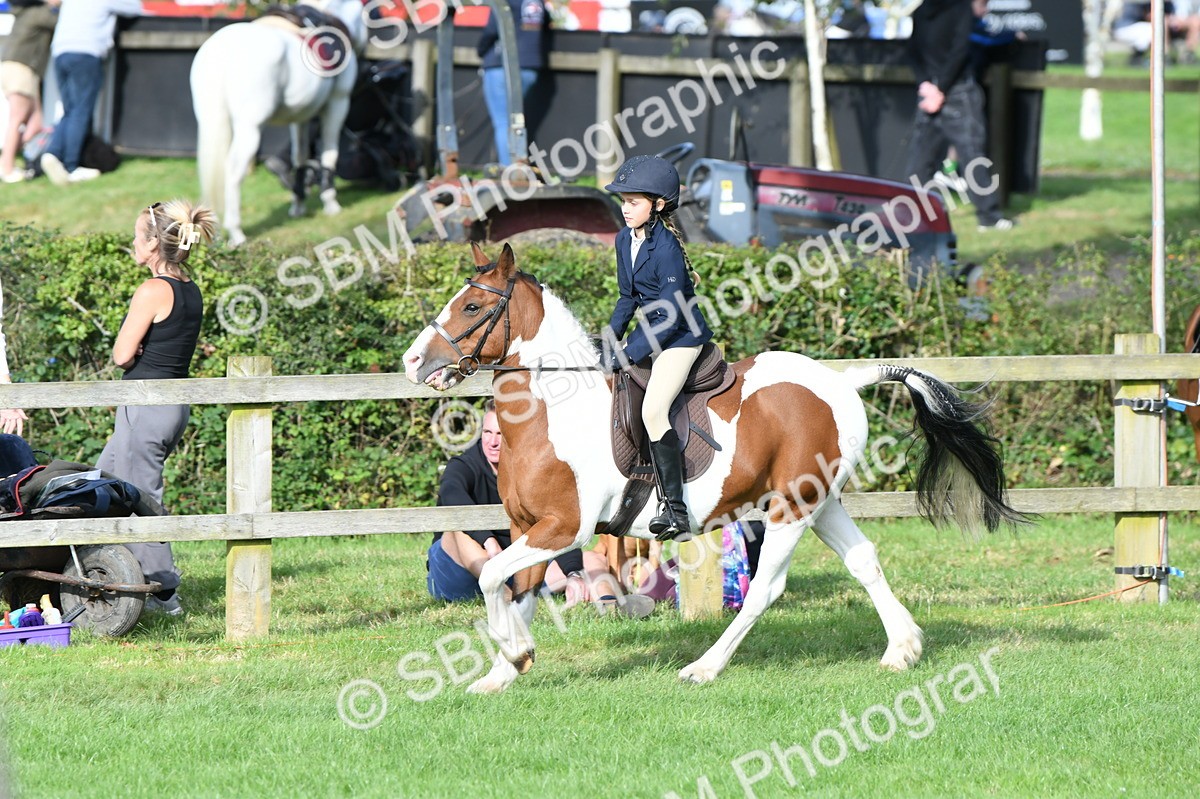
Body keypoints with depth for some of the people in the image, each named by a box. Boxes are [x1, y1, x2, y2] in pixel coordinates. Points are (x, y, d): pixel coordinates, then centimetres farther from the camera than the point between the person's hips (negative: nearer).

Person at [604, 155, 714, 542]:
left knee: (653, 411, -22)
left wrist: (628, 354, -25)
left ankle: (675, 509, -21)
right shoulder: (625, 239, 3)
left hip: (681, 336, -10)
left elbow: (669, 316, -25)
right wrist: (610, 339, 5)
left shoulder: (667, 248, -23)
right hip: (650, 332, 10)